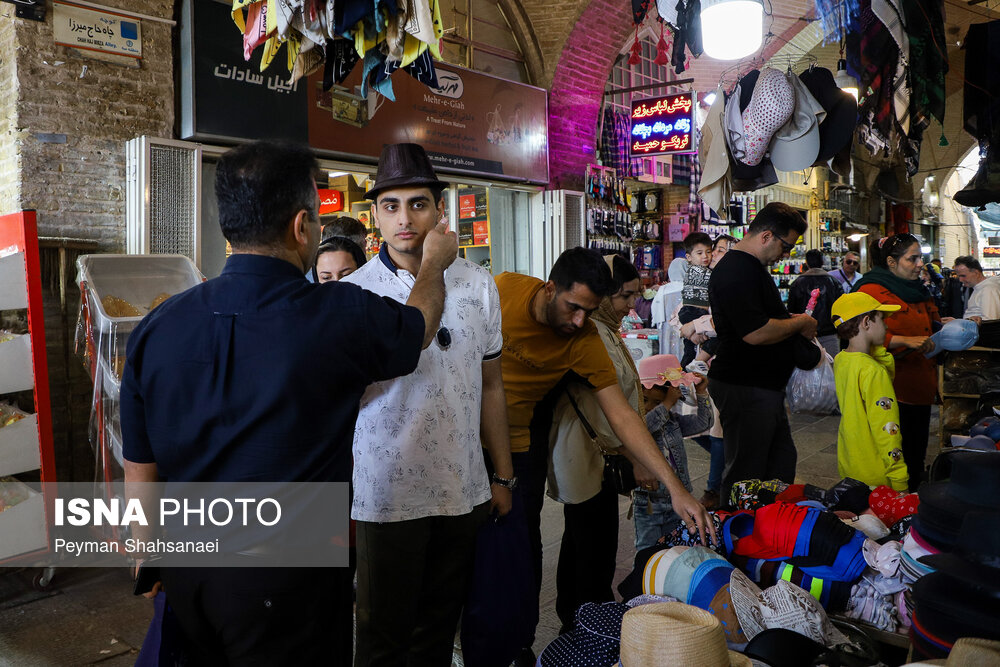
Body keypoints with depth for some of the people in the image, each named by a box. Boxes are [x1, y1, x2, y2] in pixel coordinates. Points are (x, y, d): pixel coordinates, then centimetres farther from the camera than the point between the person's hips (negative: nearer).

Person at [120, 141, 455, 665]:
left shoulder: (157, 327, -7)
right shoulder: (340, 316, -20)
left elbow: (140, 471, 1)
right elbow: (419, 326, 3)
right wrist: (435, 262, 23)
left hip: (185, 577, 5)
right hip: (286, 582, -5)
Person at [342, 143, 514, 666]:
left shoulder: (479, 285, 3)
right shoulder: (353, 293, -7)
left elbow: (490, 386, 10)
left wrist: (503, 476, 12)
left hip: (464, 490, 3)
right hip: (386, 494, -3)